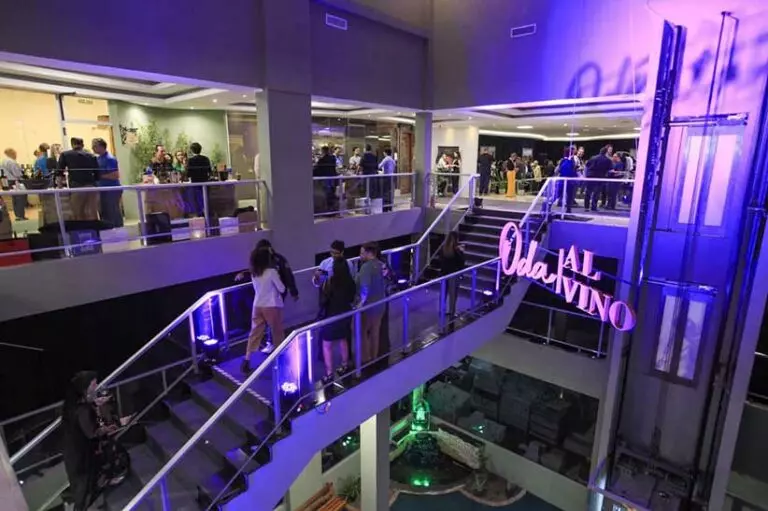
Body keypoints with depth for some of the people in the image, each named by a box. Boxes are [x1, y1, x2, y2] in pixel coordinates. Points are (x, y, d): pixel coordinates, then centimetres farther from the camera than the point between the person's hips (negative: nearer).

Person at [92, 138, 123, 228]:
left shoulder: (110, 159, -14)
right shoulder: (97, 158, 11)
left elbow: (115, 175, -21)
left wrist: (100, 176, -18)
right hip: (102, 189, 9)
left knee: (114, 213, -3)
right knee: (104, 213, 13)